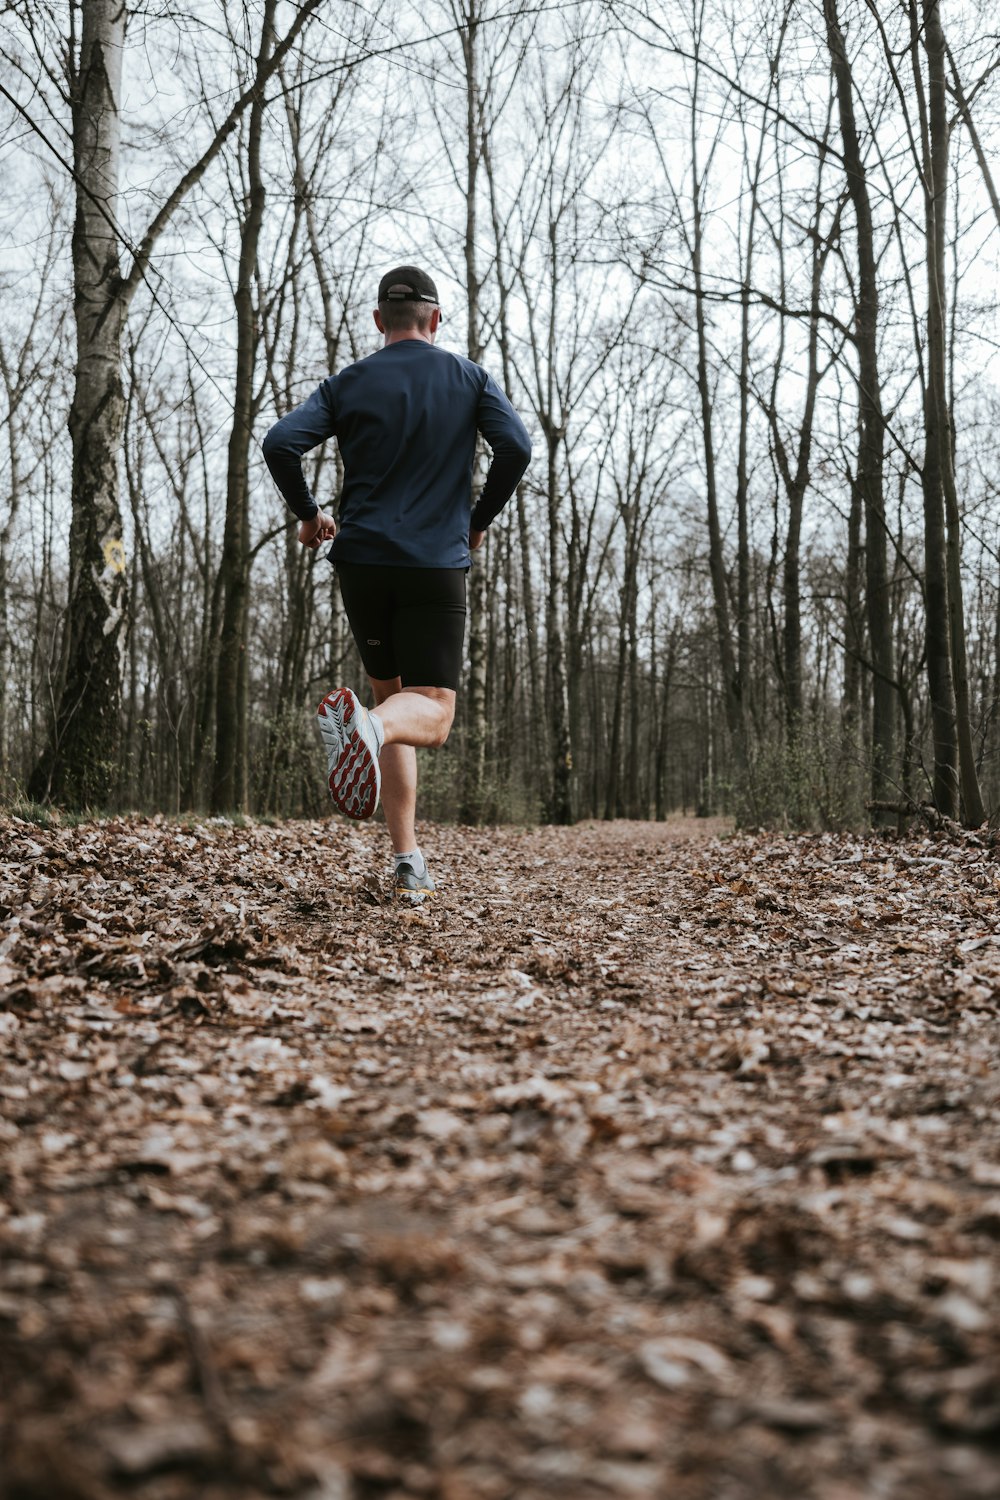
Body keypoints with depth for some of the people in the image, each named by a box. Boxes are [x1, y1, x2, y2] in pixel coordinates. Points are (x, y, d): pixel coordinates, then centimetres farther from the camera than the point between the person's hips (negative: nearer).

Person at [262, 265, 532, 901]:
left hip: (362, 562, 3)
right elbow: (516, 448, -7)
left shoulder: (347, 384, 9)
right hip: (438, 564, -2)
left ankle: (409, 859, 9)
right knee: (431, 713, -1)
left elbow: (281, 444, -4)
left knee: (393, 693, 16)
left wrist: (308, 513, 12)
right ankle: (370, 724, -40)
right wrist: (479, 520, 7)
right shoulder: (469, 378, 7)